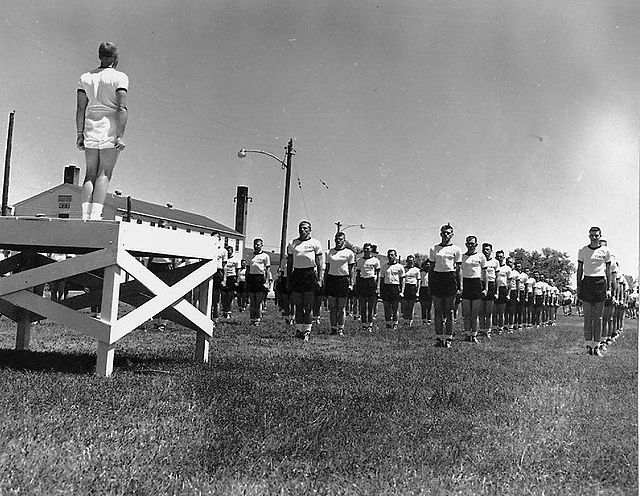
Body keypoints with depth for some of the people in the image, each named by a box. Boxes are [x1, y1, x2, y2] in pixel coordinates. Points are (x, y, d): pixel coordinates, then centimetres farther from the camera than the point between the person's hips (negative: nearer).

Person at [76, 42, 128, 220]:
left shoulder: (85, 78, 11)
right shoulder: (120, 77, -3)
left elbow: (80, 108, 6)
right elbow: (122, 108, -12)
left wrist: (80, 134, 8)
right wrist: (120, 136, -13)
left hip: (91, 131, 4)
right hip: (111, 128, -4)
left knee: (91, 174, 8)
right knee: (104, 174, -5)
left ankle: (85, 215, -1)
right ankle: (95, 215, -14)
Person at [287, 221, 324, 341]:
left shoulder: (315, 243, 3)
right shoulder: (292, 244, 12)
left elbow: (320, 263, 2)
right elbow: (289, 263, 15)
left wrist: (319, 279, -5)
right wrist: (288, 279, 9)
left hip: (310, 274, -3)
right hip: (296, 274, 3)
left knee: (308, 306, -2)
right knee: (298, 305, 5)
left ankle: (307, 331, 4)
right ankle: (298, 330, 11)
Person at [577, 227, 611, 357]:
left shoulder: (605, 251, 6)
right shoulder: (583, 251, 6)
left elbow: (608, 271, 10)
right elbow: (579, 270, 9)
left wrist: (609, 288, 4)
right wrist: (578, 287, 4)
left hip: (600, 283, 0)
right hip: (587, 282, 0)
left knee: (598, 317, 2)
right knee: (587, 316, -1)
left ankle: (596, 346, 6)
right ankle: (588, 345, 3)